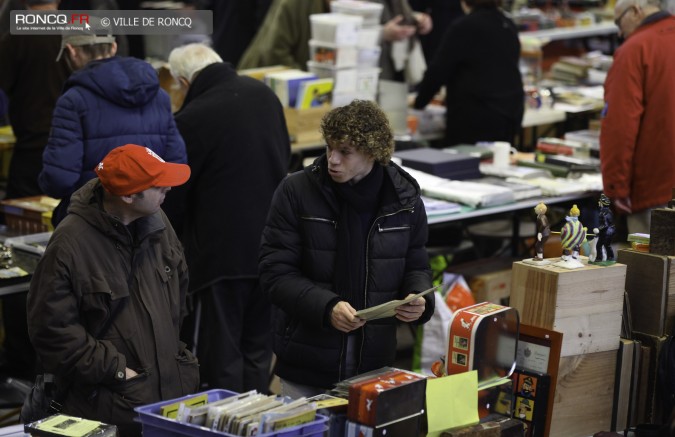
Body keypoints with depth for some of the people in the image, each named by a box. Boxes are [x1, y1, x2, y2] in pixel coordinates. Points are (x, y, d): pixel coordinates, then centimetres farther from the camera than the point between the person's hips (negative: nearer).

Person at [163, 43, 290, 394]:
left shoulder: (190, 120, -16)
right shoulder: (263, 93, 4)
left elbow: (174, 197, -6)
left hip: (224, 250, -6)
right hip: (272, 243, 6)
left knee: (222, 355, 2)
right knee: (259, 351, 15)